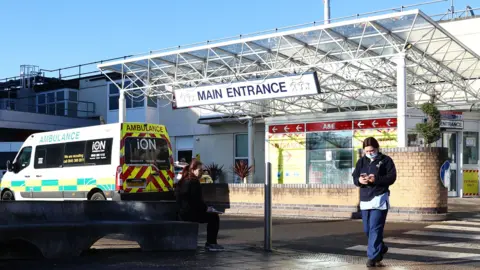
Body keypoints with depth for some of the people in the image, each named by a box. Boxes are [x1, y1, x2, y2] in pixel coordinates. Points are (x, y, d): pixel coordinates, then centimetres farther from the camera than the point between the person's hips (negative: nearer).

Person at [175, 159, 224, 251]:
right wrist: (206, 208, -2)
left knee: (211, 216, 22)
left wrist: (205, 208, 17)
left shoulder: (182, 182, 15)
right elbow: (197, 201, -20)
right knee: (214, 216, 4)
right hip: (190, 213, -10)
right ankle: (211, 243, 6)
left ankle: (210, 243, 21)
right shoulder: (194, 182, -16)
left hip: (182, 213, 10)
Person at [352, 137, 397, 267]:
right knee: (367, 229, 12)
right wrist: (359, 180, -14)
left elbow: (391, 177, -9)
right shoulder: (361, 161, 13)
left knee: (375, 228, -11)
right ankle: (381, 248, 36)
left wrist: (376, 179, -23)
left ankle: (372, 256, -6)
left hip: (379, 198, -6)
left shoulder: (386, 160, -2)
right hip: (365, 199, 6)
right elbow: (354, 177, 10)